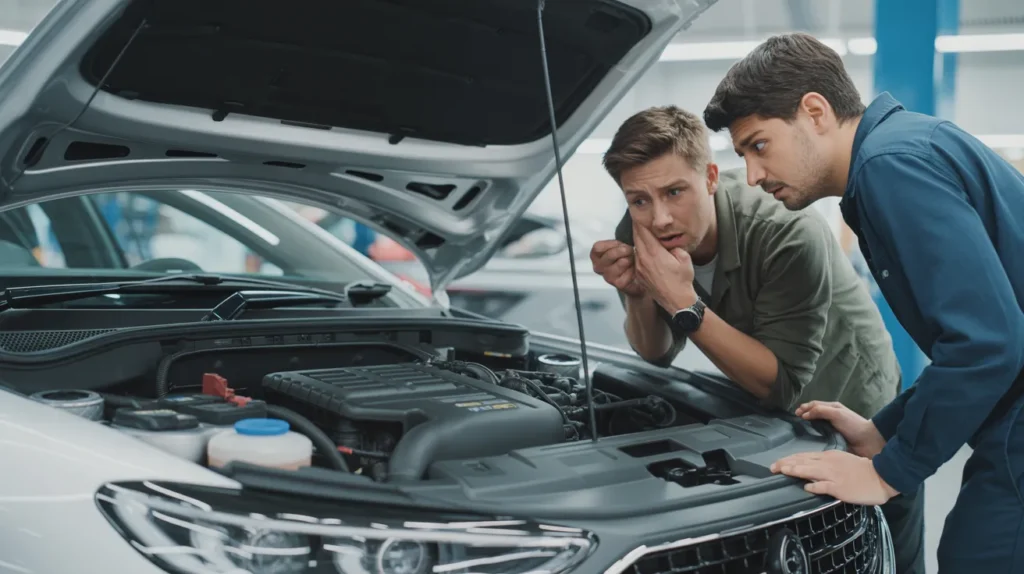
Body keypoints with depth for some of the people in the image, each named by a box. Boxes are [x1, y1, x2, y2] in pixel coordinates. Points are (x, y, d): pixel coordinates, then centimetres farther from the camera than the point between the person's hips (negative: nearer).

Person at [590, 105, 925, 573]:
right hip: (762, 428, 5)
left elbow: (782, 386, -33)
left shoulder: (791, 236, -36)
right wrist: (637, 293, -29)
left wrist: (684, 302, -41)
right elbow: (657, 355, -8)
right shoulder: (638, 234, -19)